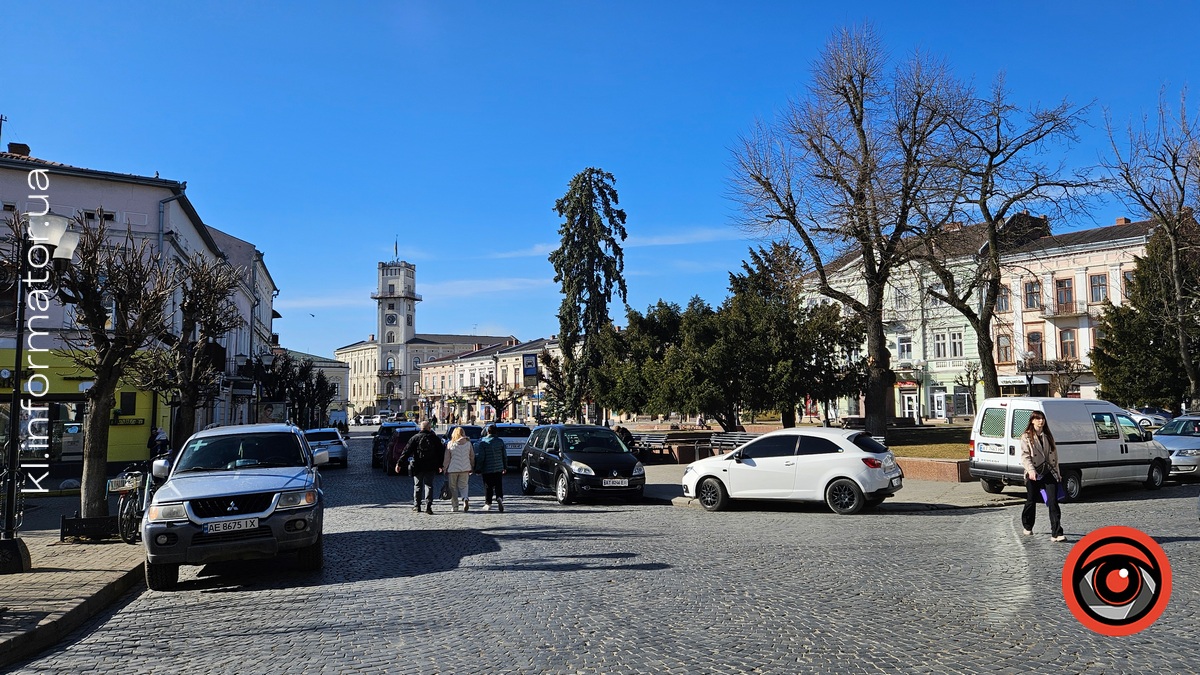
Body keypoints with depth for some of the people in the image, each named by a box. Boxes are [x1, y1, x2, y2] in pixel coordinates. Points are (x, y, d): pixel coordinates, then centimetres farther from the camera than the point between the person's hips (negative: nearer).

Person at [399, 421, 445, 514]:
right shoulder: (435, 438, 3)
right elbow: (441, 452, 7)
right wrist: (440, 465, 16)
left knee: (417, 486, 11)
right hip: (430, 467, 0)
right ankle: (428, 506, -9)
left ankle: (417, 506, 17)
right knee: (429, 485, 3)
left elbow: (407, 452, -6)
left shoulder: (415, 438, -2)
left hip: (418, 467, 0)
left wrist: (399, 464, -5)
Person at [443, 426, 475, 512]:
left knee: (453, 487, 11)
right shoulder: (468, 443, 1)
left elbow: (447, 458, -3)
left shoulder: (450, 444, -4)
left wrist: (444, 468, 7)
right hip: (465, 468, 2)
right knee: (463, 485, 11)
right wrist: (472, 468, 18)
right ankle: (466, 498, -17)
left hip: (453, 469, -2)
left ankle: (455, 506, 11)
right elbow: (472, 457, 7)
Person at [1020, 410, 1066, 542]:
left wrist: (1057, 472, 14)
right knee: (1031, 501, 8)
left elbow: (1054, 455, 18)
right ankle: (1027, 527, 31)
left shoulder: (1048, 436, 13)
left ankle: (1056, 533, -11)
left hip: (1049, 473, 3)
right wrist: (1031, 470, -23)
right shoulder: (1026, 437, -1)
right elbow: (1025, 456, -9)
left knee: (1053, 502, -9)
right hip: (1034, 474, -3)